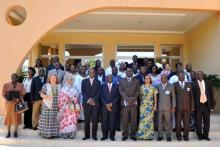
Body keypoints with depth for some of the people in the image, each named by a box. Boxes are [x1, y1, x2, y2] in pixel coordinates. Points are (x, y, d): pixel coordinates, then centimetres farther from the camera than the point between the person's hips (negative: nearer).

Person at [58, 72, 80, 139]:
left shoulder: (74, 89, 14)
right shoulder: (63, 89, 3)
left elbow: (76, 98, 14)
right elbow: (61, 98, -2)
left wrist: (72, 100, -1)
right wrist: (66, 101, -11)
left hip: (72, 107, 3)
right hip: (65, 107, -3)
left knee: (72, 120, -2)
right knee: (65, 120, -6)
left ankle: (71, 133, 3)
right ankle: (64, 134, 3)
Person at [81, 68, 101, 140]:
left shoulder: (98, 82, 12)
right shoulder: (84, 81, 11)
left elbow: (98, 92, 2)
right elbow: (83, 92, 2)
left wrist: (93, 100, -12)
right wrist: (88, 99, -11)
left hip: (95, 103, 0)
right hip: (86, 103, 0)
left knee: (95, 120, 0)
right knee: (87, 120, 1)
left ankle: (94, 135, 10)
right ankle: (87, 135, 11)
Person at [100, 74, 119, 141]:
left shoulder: (116, 86, 8)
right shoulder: (103, 86, 9)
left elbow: (117, 97, 4)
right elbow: (101, 96, 4)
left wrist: (111, 104, -7)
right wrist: (106, 104, -7)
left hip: (113, 106, 0)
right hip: (105, 106, 1)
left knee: (112, 121, -1)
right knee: (104, 121, 0)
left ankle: (112, 136, 10)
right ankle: (105, 135, 12)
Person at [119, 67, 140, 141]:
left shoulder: (136, 81, 15)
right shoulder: (122, 81, 13)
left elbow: (137, 91, 5)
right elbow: (121, 91, 1)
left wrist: (134, 98, -11)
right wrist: (127, 98, -12)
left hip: (134, 102, 1)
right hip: (125, 102, 0)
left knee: (134, 119, 2)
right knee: (125, 120, -1)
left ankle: (133, 135, 11)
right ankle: (125, 135, 7)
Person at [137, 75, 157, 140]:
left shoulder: (153, 87, 5)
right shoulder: (142, 87, 6)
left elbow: (155, 97, 5)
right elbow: (140, 96, 7)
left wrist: (155, 105, -2)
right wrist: (140, 104, 2)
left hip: (150, 105, 0)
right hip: (143, 105, 0)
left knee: (150, 119, 1)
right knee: (142, 119, -1)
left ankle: (149, 135, 10)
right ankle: (142, 135, 7)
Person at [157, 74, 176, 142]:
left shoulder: (171, 86, 4)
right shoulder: (158, 86, 8)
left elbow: (173, 97, 4)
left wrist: (173, 107, -1)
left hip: (168, 107, -1)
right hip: (159, 107, 1)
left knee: (168, 122, 2)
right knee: (160, 122, 4)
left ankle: (168, 136, 14)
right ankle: (160, 135, 15)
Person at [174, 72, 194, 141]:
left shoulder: (189, 85, 10)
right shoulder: (175, 85, 4)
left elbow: (191, 96, 9)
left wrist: (192, 106, 5)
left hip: (187, 107, 2)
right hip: (178, 107, -1)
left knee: (186, 122, 4)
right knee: (178, 122, 2)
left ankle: (186, 135, 18)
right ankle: (178, 136, 15)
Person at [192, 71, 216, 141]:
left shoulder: (207, 84, 7)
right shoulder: (193, 84, -4)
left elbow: (211, 95, 8)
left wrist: (212, 105, 4)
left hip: (206, 104, 3)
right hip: (198, 105, -3)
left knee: (207, 121, 9)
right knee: (198, 121, 6)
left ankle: (205, 135, 22)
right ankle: (200, 135, 19)